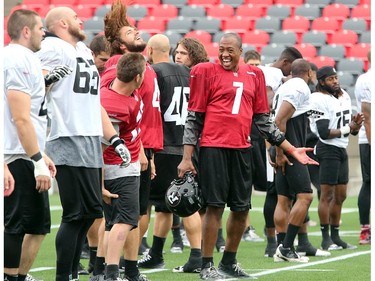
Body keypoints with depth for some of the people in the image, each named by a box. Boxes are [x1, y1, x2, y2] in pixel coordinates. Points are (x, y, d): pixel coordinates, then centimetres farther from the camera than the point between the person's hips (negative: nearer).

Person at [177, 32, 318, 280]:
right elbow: (194, 117, -2)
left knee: (241, 208, 9)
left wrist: (291, 149, 16)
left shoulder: (254, 75, 12)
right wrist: (187, 158, -7)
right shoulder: (207, 72, -2)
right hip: (214, 148, -5)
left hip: (241, 149, 5)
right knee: (215, 206, -5)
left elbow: (263, 120, 18)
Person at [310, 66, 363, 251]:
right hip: (328, 149, -9)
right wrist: (348, 129, -15)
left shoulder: (344, 96, 13)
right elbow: (324, 133, -18)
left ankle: (335, 236, 18)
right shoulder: (320, 100, -13)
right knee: (327, 195, -5)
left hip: (342, 149, 9)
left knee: (340, 196, 11)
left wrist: (355, 126, -3)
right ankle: (326, 238, -1)